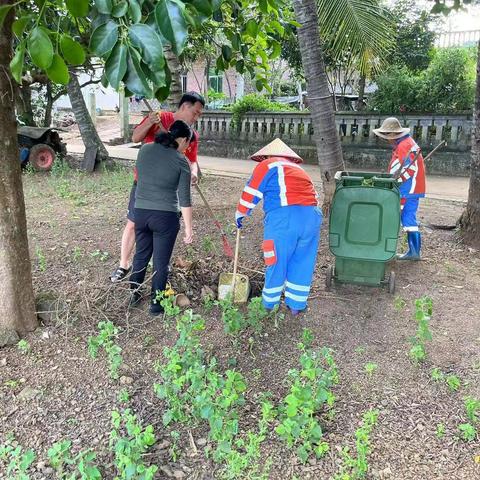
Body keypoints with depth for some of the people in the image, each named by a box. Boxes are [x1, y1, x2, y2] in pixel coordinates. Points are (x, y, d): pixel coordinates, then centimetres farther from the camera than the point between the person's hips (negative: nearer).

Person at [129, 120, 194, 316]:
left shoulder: (144, 150, 2)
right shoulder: (181, 161, -9)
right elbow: (184, 198, -10)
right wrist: (188, 228, -5)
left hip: (140, 212, 4)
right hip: (166, 216, -4)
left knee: (141, 255, 22)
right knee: (161, 262, 8)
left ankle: (133, 294, 35)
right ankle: (156, 304, 19)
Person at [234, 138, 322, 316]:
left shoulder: (267, 165, 10)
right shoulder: (297, 168, 28)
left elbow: (251, 193, 9)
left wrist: (240, 215, 24)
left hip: (284, 216, -5)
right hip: (312, 215, 5)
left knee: (276, 261, 10)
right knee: (302, 262, 16)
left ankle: (270, 303, 27)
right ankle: (296, 304, 27)